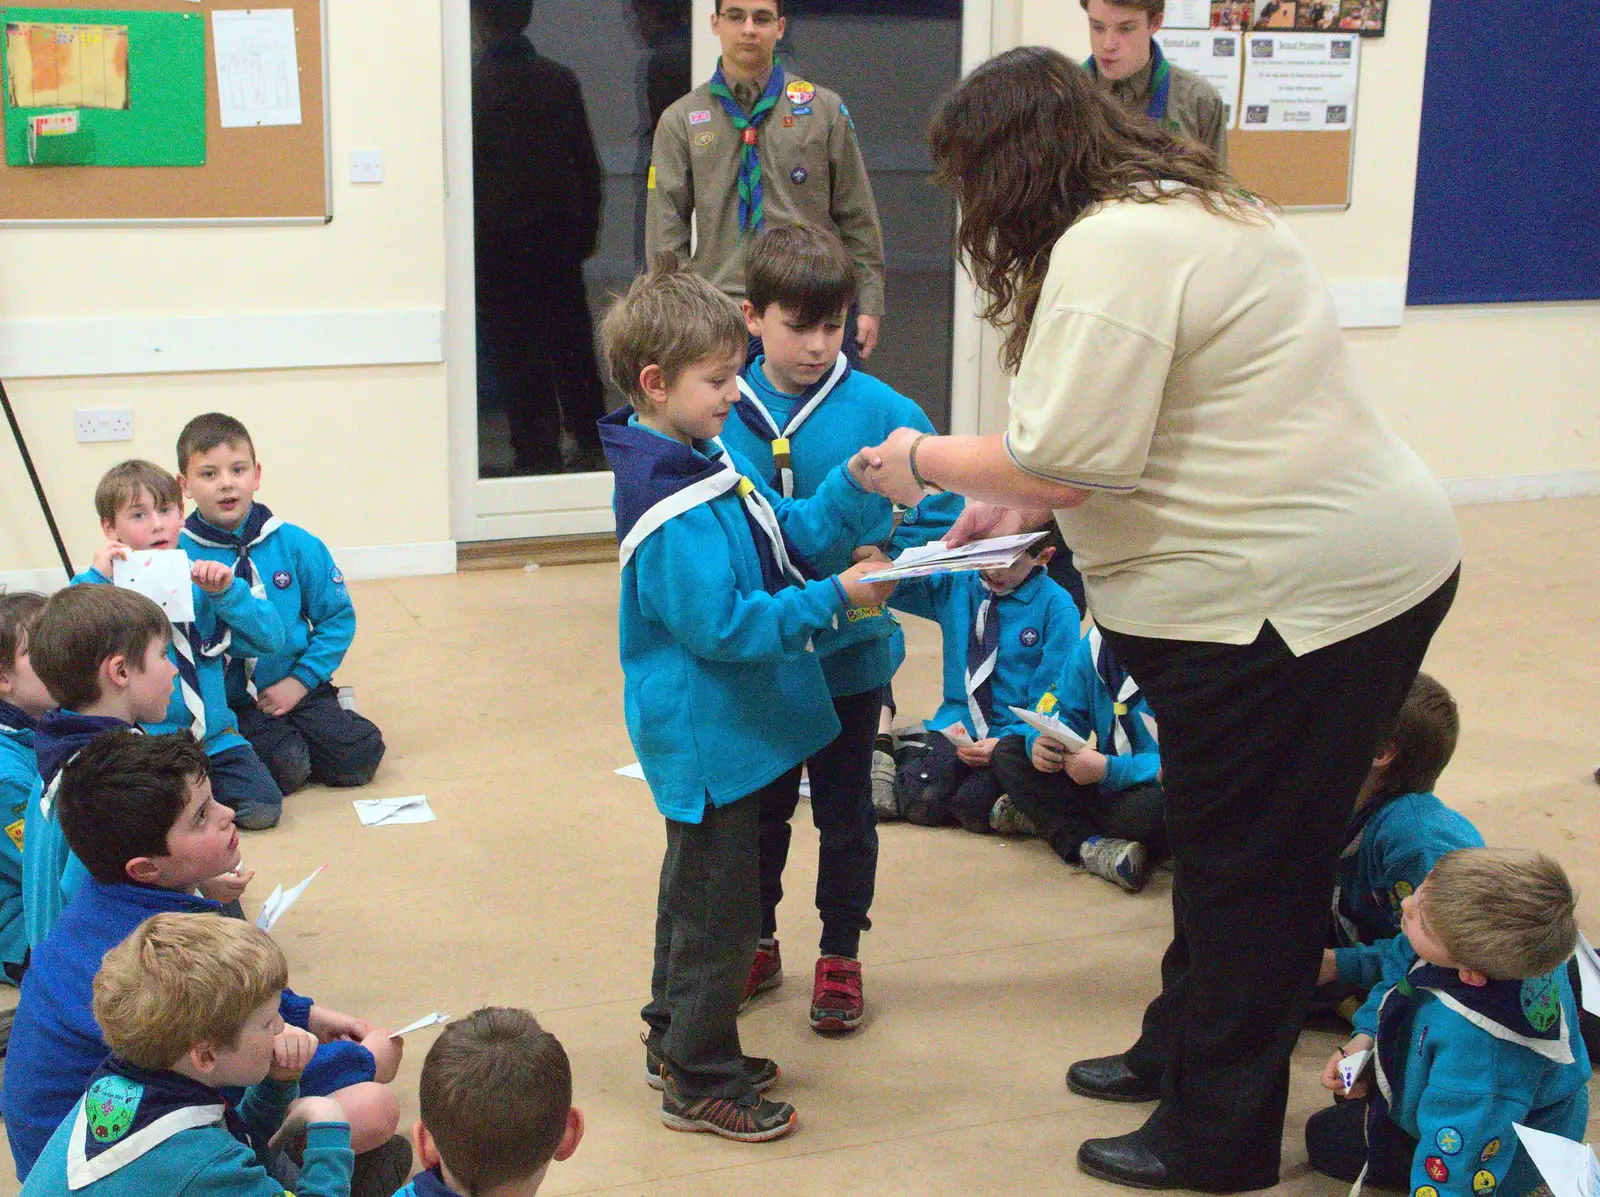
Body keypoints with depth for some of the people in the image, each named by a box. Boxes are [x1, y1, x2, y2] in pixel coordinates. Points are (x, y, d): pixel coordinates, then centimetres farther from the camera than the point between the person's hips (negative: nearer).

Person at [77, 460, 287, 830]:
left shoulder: (201, 582, 6)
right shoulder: (101, 589, -3)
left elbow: (271, 640, -1)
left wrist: (228, 591, -15)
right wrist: (96, 581, -22)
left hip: (214, 736, 3)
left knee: (262, 808, -15)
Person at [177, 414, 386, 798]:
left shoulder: (297, 546, -1)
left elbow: (338, 618, 6)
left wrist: (299, 681, -4)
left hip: (296, 689, 3)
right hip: (228, 705, -2)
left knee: (359, 755, -15)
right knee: (284, 767, -26)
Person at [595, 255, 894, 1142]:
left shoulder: (709, 464, 6)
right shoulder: (671, 510, -25)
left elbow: (790, 532, 10)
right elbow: (721, 626, -27)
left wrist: (854, 487, -5)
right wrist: (832, 599, -24)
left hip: (726, 728, 11)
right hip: (706, 737, -11)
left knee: (700, 886, 22)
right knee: (718, 905, 1)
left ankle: (678, 1039, 38)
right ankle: (700, 1082, 14)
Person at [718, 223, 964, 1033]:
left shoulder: (883, 413, -11)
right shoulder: (723, 413, -8)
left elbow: (938, 522, -7)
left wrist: (882, 560, -23)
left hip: (850, 655, -1)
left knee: (844, 813, 14)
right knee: (757, 809, 19)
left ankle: (841, 955, 32)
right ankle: (757, 944, 38)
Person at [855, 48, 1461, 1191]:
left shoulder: (1110, 249, -20)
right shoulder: (1181, 207, 14)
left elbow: (1066, 457, -22)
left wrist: (927, 461, -5)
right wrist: (1026, 498, 14)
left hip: (1298, 595, -10)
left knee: (1249, 864, 3)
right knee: (1221, 838, 22)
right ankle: (1180, 1048, 40)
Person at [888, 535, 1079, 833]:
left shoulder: (1056, 606, -7)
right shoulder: (955, 584, 4)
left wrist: (1005, 742, -22)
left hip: (1015, 733, -3)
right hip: (958, 727, 3)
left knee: (974, 809, -26)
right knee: (924, 804, -21)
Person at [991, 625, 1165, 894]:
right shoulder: (1096, 642, -2)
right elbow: (1059, 711, 4)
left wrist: (1108, 770, -34)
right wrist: (1039, 742, -19)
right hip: (1105, 782, 7)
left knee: (1151, 809, -41)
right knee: (1007, 753, -5)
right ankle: (1091, 846, -22)